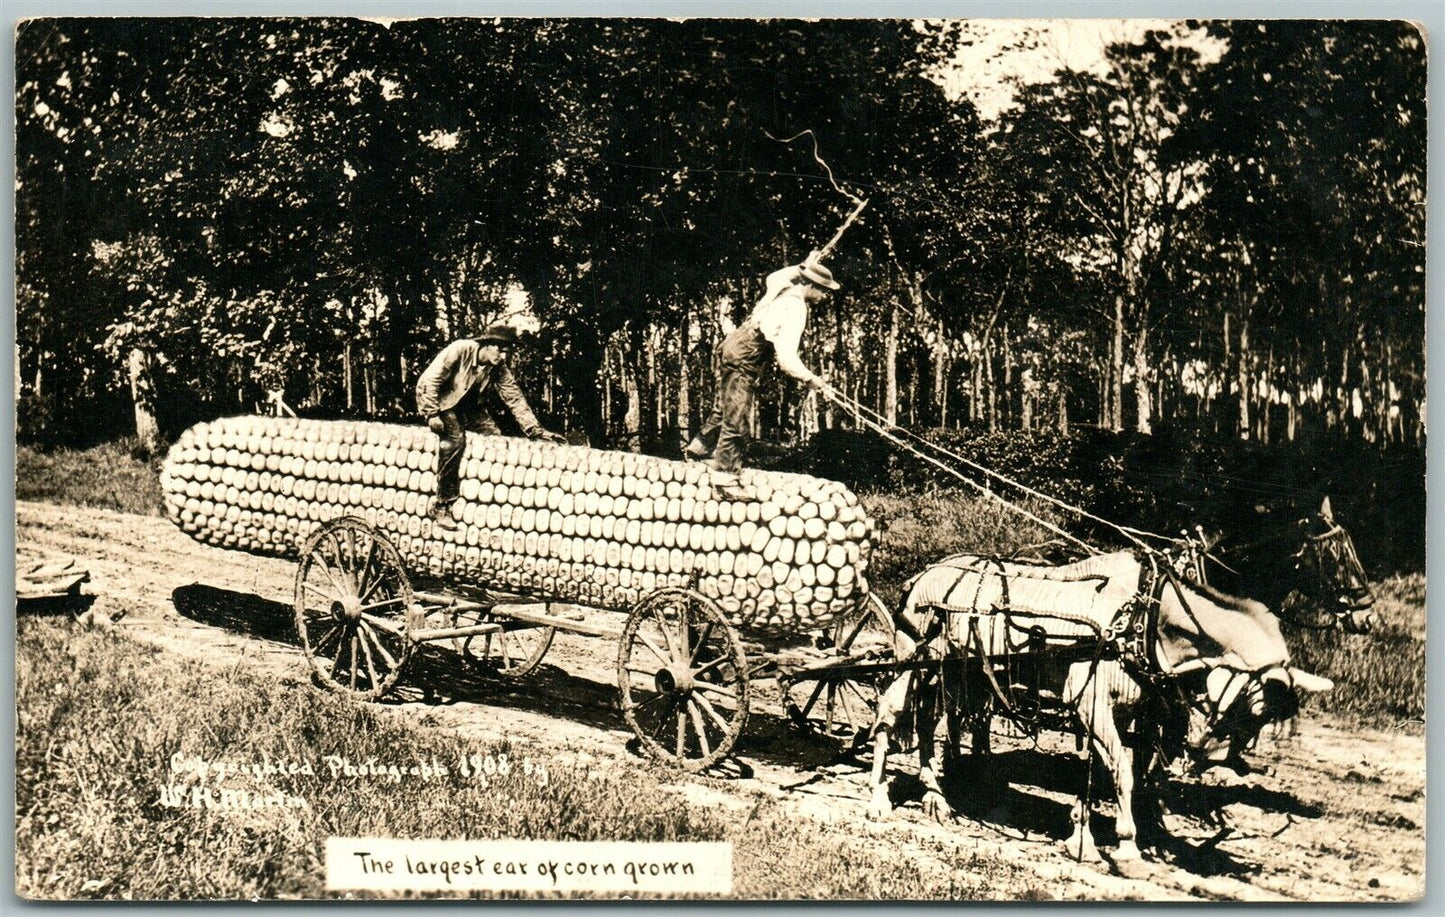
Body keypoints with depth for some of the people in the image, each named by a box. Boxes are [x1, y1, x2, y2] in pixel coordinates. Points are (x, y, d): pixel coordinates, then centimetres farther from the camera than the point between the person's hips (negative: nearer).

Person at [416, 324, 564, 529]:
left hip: (468, 406, 6)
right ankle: (442, 506, -25)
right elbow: (430, 379, -23)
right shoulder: (460, 350, -24)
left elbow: (515, 398, -7)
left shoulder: (499, 369, -7)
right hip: (439, 401, -6)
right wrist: (432, 415, -27)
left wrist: (535, 430, -16)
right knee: (454, 439, -31)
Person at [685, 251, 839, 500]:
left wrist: (804, 267, 31)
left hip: (733, 345, 10)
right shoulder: (796, 310, -22)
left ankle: (700, 447, 43)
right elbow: (786, 358, -28)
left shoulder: (783, 288, 2)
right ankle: (725, 482, -4)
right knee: (736, 421, -6)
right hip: (744, 360, -10)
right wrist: (811, 379, -20)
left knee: (724, 409, 25)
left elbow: (772, 276, 31)